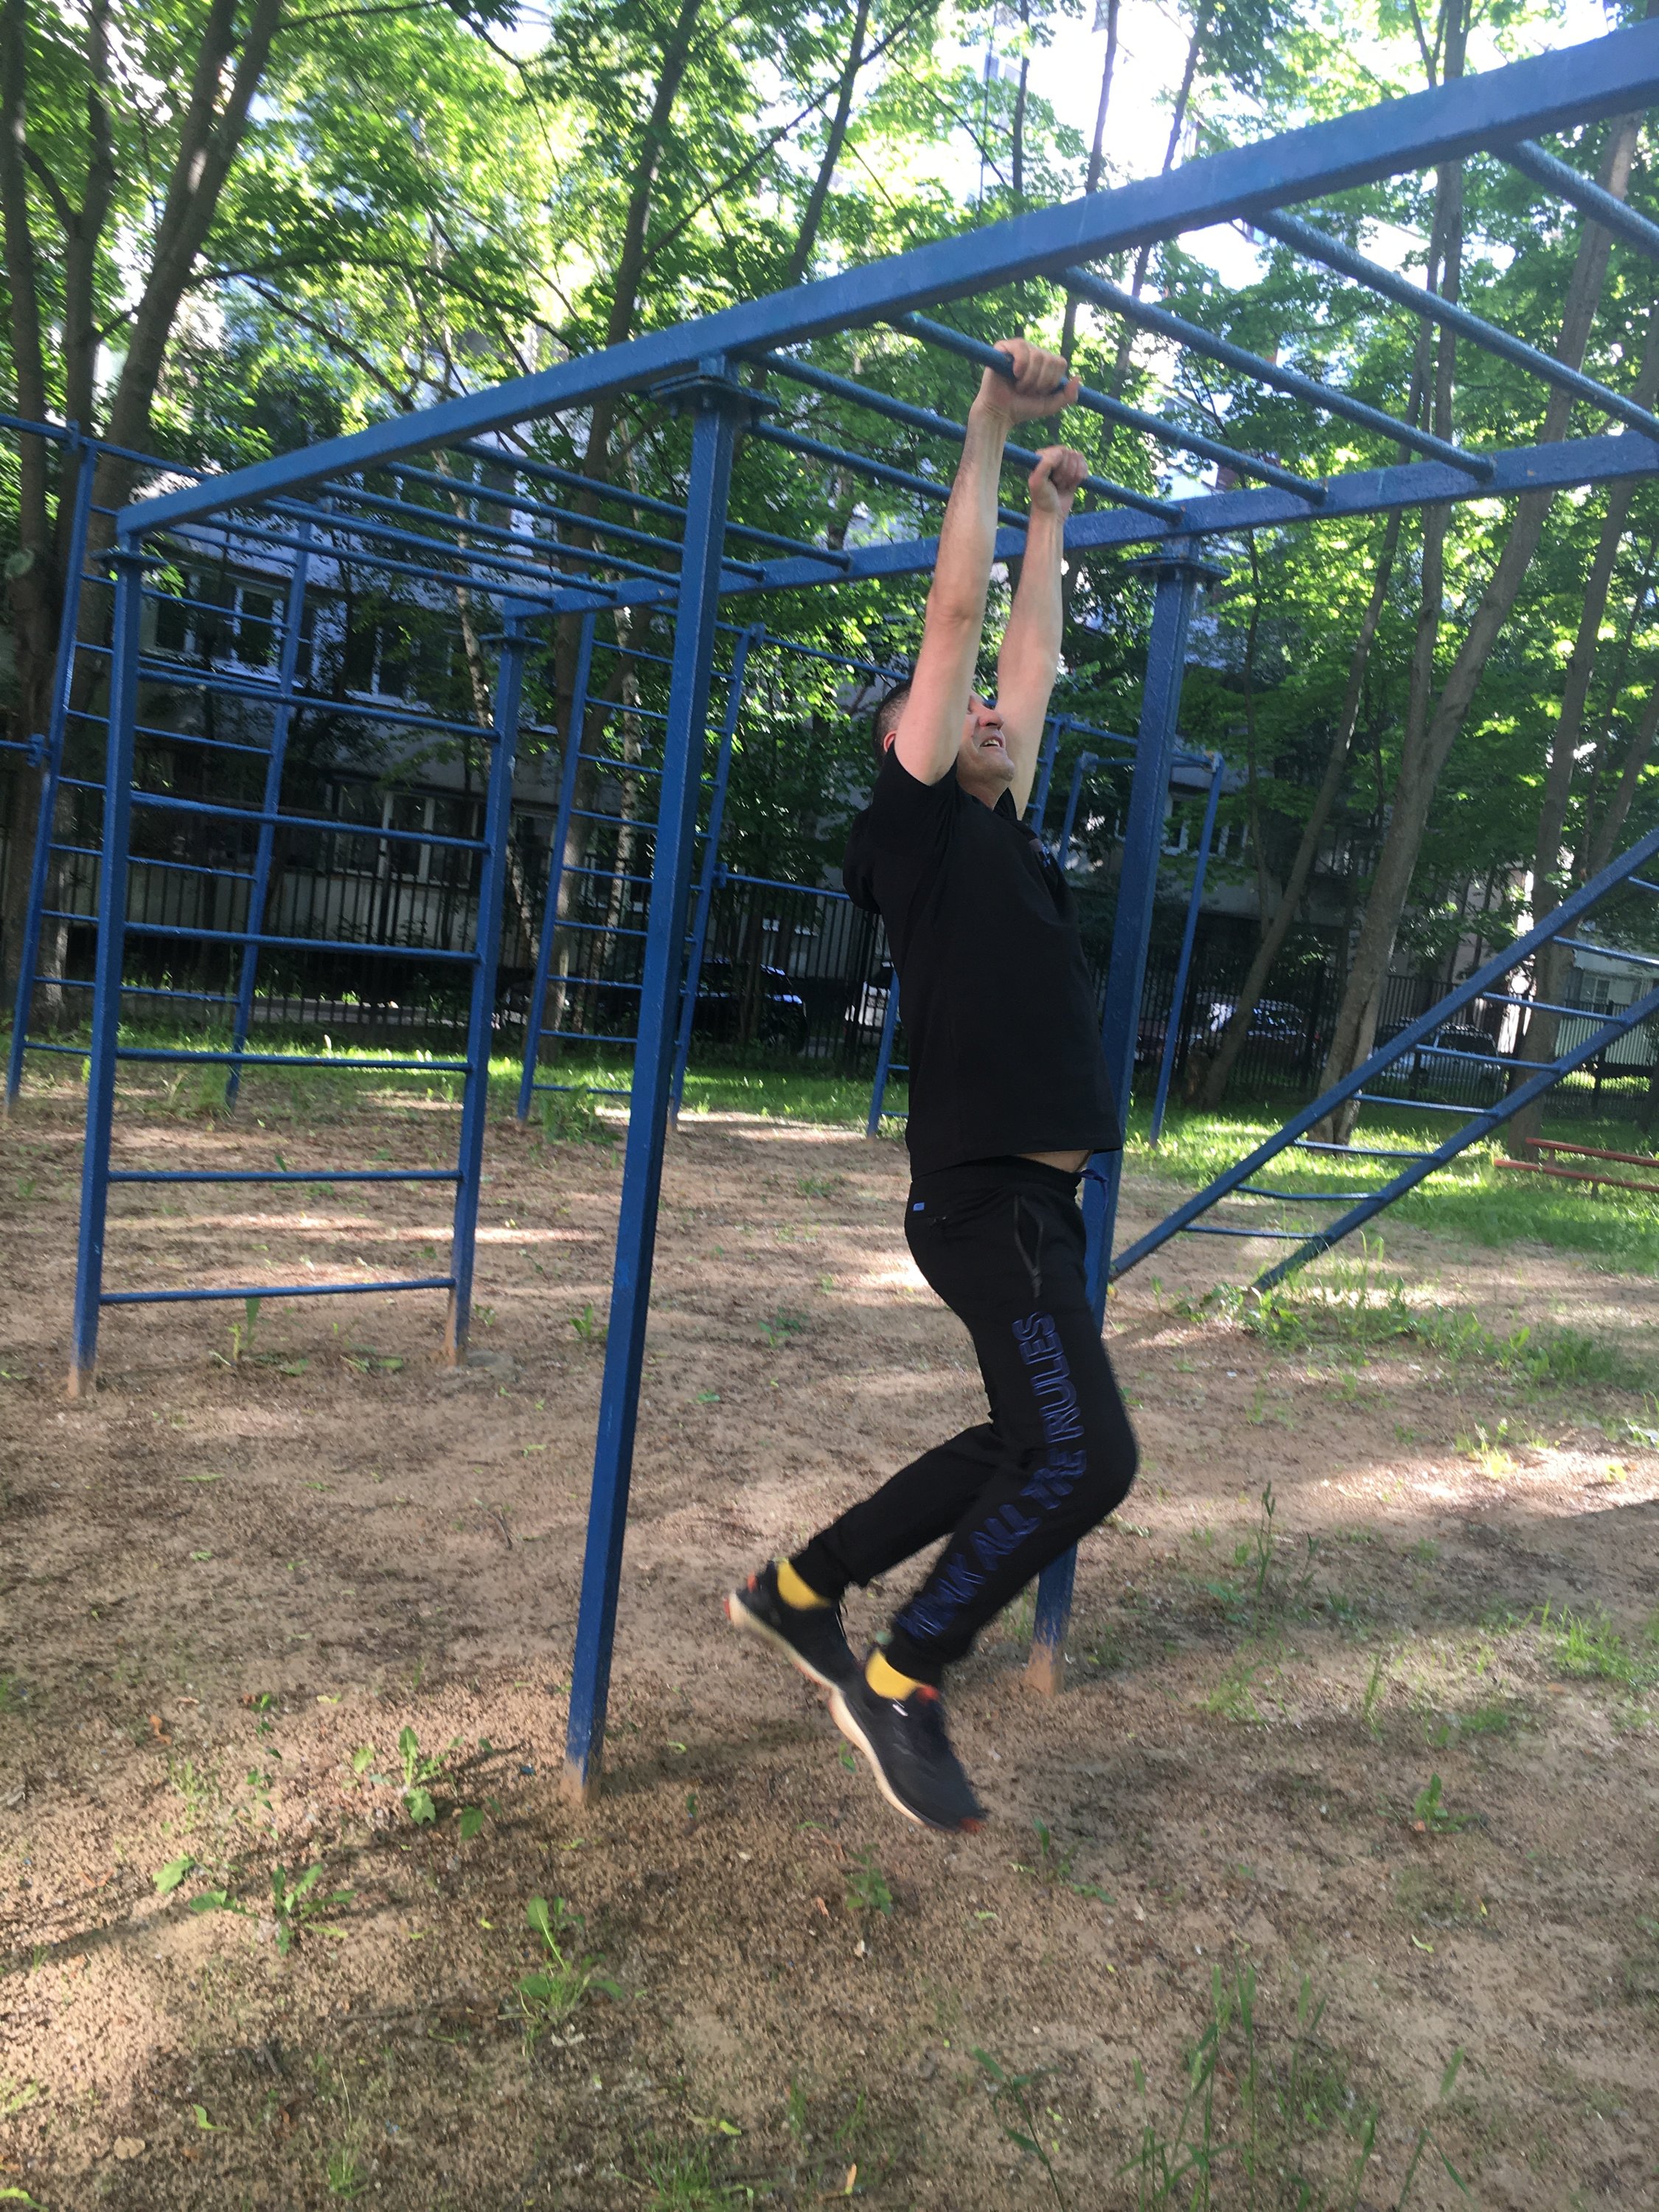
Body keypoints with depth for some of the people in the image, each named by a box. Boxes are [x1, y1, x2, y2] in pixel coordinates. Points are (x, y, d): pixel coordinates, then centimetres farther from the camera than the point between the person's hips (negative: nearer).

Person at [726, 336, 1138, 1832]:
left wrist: (1051, 517, 35)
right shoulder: (917, 823, -1)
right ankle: (900, 1682, 3)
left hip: (1040, 1196, 9)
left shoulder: (1001, 836, 20)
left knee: (1030, 1448, 15)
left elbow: (1029, 656, 28)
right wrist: (991, 428, 4)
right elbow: (955, 611, -3)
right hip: (987, 1194, -9)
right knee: (1085, 1457, -16)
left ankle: (797, 1588, 28)